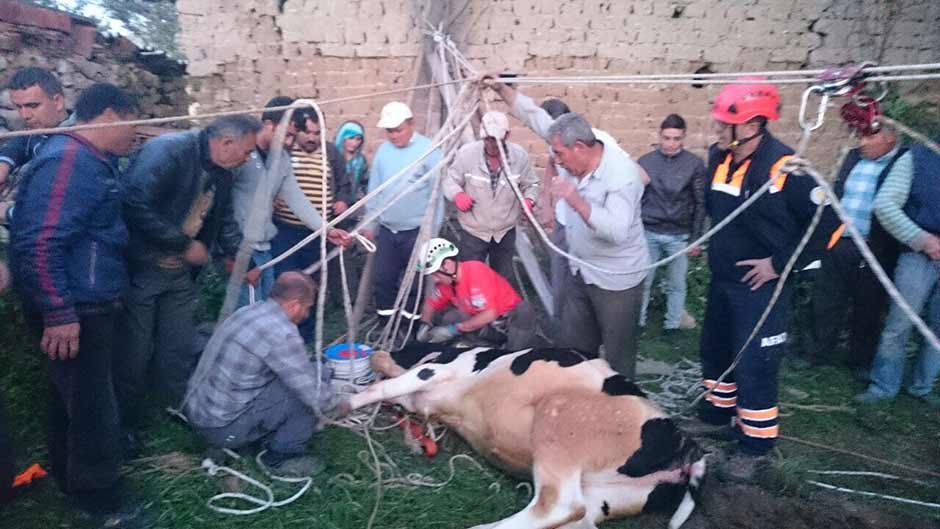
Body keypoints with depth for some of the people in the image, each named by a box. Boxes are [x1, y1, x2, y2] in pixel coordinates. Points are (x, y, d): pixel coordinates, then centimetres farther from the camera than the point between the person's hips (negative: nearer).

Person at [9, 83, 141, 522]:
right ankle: (99, 497, 19)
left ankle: (70, 474, 40)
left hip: (90, 304, 10)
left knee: (79, 396, 23)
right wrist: (59, 314, -25)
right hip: (76, 309, -10)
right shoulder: (69, 160, -20)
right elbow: (40, 244, -26)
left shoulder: (87, 159, 13)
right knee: (92, 404, 2)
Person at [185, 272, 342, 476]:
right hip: (225, 428, -9)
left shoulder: (249, 311, 5)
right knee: (316, 377, -9)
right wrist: (336, 401, 4)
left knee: (301, 376, 17)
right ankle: (282, 457, 3)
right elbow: (314, 394, -17)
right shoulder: (281, 333, -23)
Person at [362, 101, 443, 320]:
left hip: (417, 232, -4)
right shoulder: (383, 149, 3)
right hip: (386, 230, 5)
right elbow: (374, 189, 10)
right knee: (383, 278, 11)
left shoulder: (428, 150, -11)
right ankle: (385, 320, 28)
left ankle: (412, 320, 25)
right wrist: (370, 224, 12)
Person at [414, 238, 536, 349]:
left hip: (512, 319, -6)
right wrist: (425, 325, -9)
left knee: (524, 311, -38)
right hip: (487, 327, 7)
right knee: (449, 319, -15)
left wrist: (454, 329, -27)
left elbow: (490, 314, -30)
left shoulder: (476, 272, -24)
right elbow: (430, 304, 12)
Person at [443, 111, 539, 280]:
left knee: (503, 279, 21)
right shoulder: (467, 153, -18)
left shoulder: (520, 155, -11)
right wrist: (457, 194, -27)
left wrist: (529, 200, -19)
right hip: (474, 232, -2)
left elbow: (530, 184, 3)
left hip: (506, 232, 2)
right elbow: (450, 179, -5)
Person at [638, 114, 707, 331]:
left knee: (677, 284, 12)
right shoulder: (645, 162, -1)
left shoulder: (695, 164, -4)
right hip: (648, 233, 1)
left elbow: (700, 204, 0)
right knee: (642, 282, 9)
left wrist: (696, 239, -1)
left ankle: (674, 323, 29)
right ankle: (636, 322, 25)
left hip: (679, 236, 0)